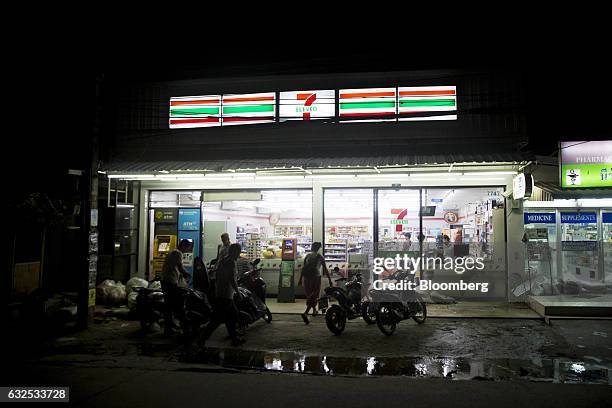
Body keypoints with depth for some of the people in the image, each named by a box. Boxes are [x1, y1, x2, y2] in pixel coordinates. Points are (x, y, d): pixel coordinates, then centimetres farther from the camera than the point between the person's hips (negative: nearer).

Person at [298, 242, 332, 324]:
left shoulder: (307, 256, 10)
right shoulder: (320, 257, 3)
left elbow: (303, 268, 8)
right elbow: (325, 270, 2)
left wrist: (300, 279, 12)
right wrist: (330, 281, 5)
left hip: (306, 277, 4)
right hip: (316, 277, -4)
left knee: (309, 295, 19)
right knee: (314, 296, -4)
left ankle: (314, 310, 37)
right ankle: (305, 313, -20)